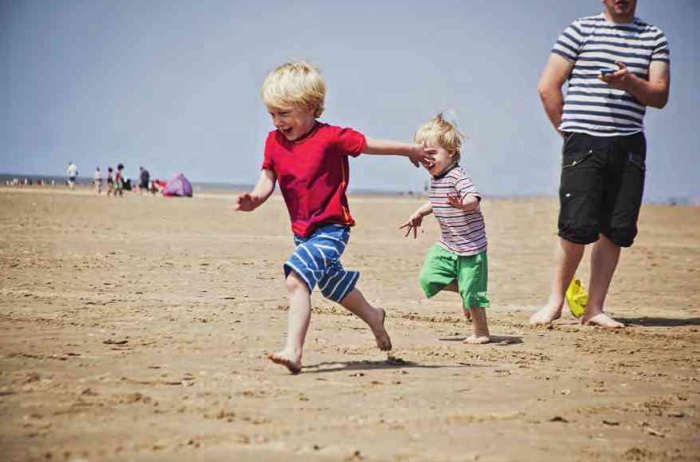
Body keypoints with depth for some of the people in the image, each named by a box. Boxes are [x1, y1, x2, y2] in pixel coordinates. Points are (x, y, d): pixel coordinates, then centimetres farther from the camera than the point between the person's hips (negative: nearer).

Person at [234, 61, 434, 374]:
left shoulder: (330, 137, -16)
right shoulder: (274, 141, 0)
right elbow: (267, 181, -3)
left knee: (296, 278, -27)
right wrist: (253, 200, -25)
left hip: (331, 229, -7)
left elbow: (370, 145, -6)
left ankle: (293, 351, -30)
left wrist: (411, 150, 5)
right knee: (332, 284, 26)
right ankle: (373, 316, 53)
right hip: (302, 231, 8)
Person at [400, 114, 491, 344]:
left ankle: (481, 332, 14)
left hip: (470, 245, -8)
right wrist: (419, 213, 26)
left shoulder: (457, 177, -21)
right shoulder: (435, 179, 7)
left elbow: (474, 198, -38)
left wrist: (463, 204, -57)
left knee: (471, 291, -2)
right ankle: (463, 292, 20)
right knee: (428, 278, -2)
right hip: (447, 245, 8)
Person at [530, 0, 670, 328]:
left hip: (629, 145, 3)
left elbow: (660, 96, 6)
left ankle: (594, 308, 9)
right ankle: (555, 301, 7)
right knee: (577, 226, -9)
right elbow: (547, 87, 3)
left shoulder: (654, 38, 13)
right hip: (584, 143, -3)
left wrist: (629, 82, -13)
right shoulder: (580, 31, 5)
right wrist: (569, 131, 3)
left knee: (617, 229, 0)